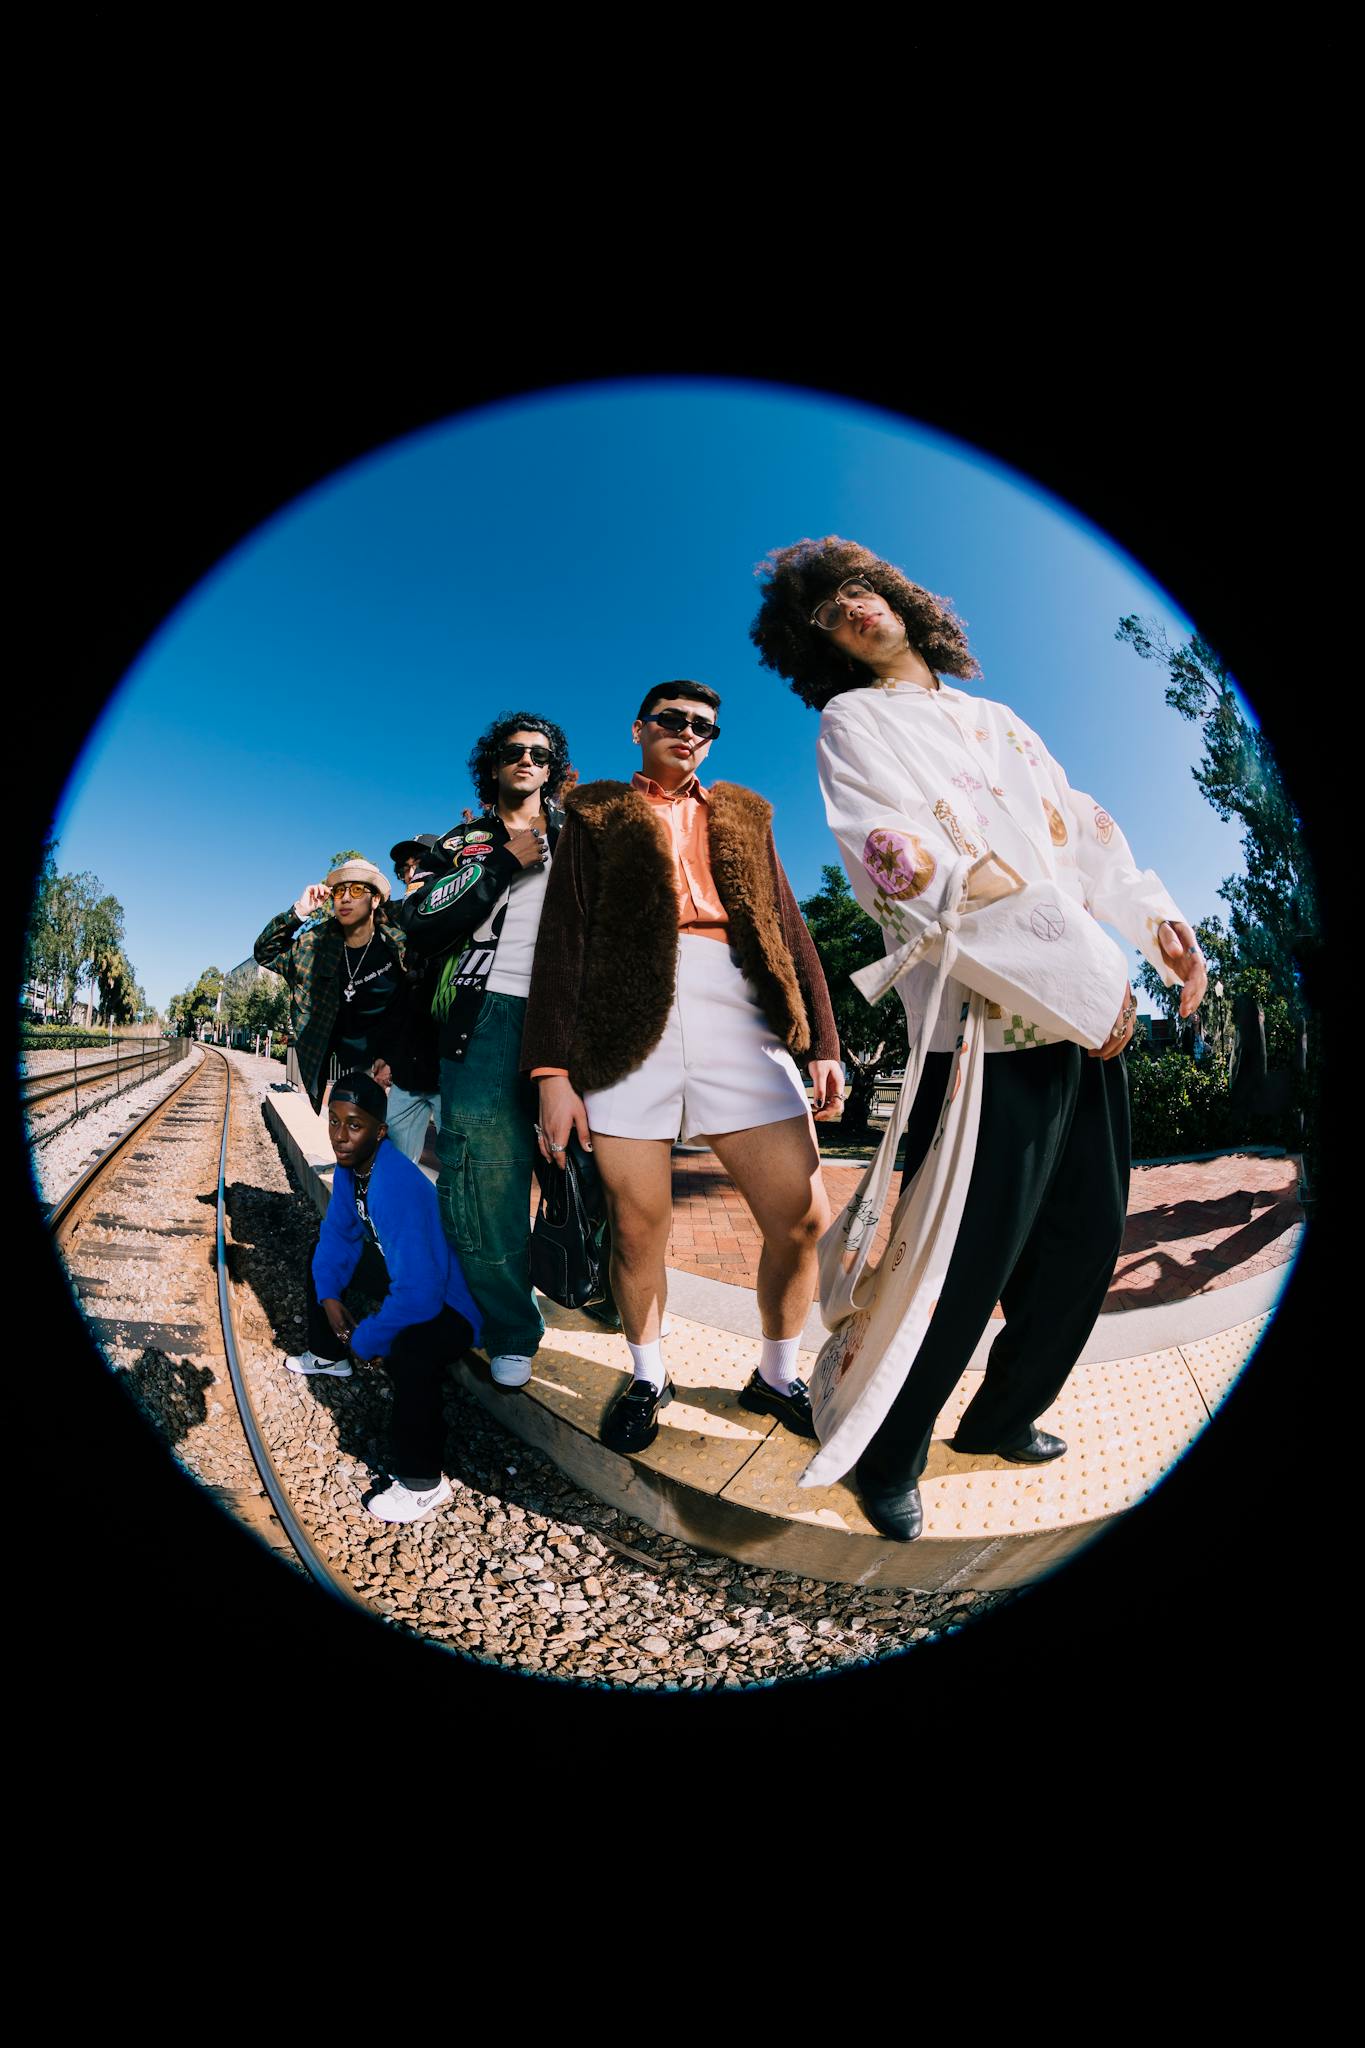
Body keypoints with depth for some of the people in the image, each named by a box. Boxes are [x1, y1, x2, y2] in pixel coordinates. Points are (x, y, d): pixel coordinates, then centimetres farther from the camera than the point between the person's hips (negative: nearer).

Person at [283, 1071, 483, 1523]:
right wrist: (328, 1295, 0)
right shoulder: (350, 1165, -7)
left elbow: (418, 1295, -39)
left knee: (411, 1347, -40)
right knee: (323, 1254, 22)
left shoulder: (396, 1186, -35)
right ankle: (328, 1356, 44)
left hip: (447, 1303, -10)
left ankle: (422, 1482, -19)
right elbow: (337, 1231, 13)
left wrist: (365, 1340, -23)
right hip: (400, 1268, 10)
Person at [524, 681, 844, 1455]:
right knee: (637, 1225, 0)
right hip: (628, 1023, -2)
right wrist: (553, 1068, -5)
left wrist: (823, 1041, 8)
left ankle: (777, 1375, 18)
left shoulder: (741, 816, 25)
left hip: (737, 1015, 2)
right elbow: (562, 941, 6)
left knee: (805, 1217, -5)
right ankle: (647, 1376, 25)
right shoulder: (597, 816, 16)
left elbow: (789, 928, 20)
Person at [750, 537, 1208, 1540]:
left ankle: (1003, 1417, 31)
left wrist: (1154, 914, 2)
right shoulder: (855, 719, 3)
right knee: (966, 1264, -7)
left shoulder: (998, 720, 25)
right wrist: (1071, 973, -18)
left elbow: (1085, 829, 20)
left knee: (1088, 1237, 11)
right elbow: (906, 859, -13)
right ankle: (889, 1458, 14)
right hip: (987, 1026, -7)